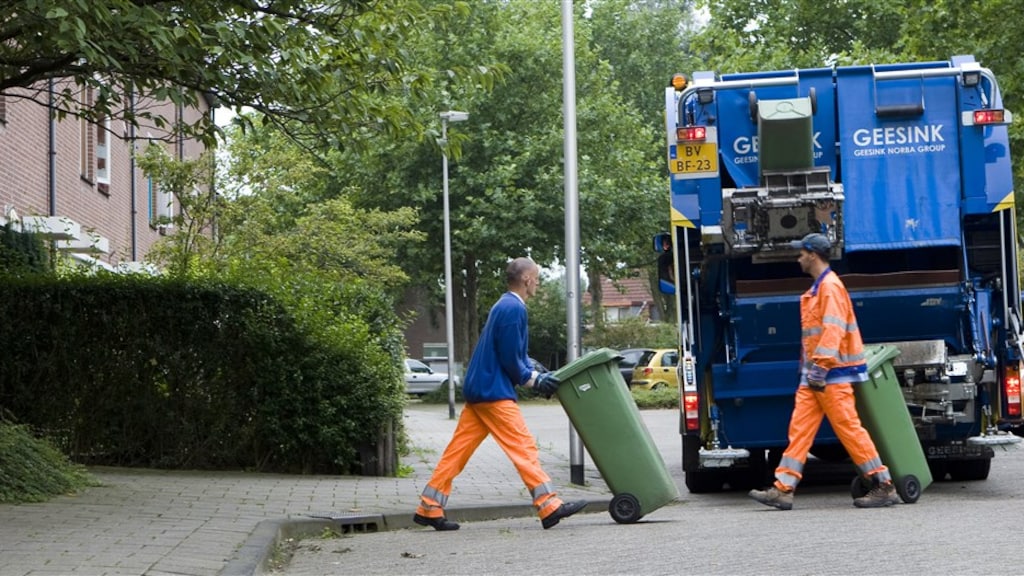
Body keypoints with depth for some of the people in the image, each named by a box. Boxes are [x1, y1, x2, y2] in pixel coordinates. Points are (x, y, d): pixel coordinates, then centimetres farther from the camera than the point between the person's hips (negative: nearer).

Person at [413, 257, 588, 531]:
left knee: (458, 450, 8)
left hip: (479, 390, 10)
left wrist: (537, 376, 13)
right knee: (524, 448, -9)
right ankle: (549, 507, -9)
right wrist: (535, 380, -5)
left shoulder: (505, 306, 19)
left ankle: (429, 508, 8)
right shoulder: (514, 309, -14)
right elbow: (510, 359, -16)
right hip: (494, 393, -10)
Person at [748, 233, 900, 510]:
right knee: (799, 428, 4)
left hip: (832, 375, -10)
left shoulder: (830, 287, -13)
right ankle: (783, 489, 1)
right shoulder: (818, 288, 18)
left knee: (849, 429, -6)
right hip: (815, 375, 10)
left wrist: (820, 367, -25)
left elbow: (833, 331, -21)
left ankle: (884, 486, 0)